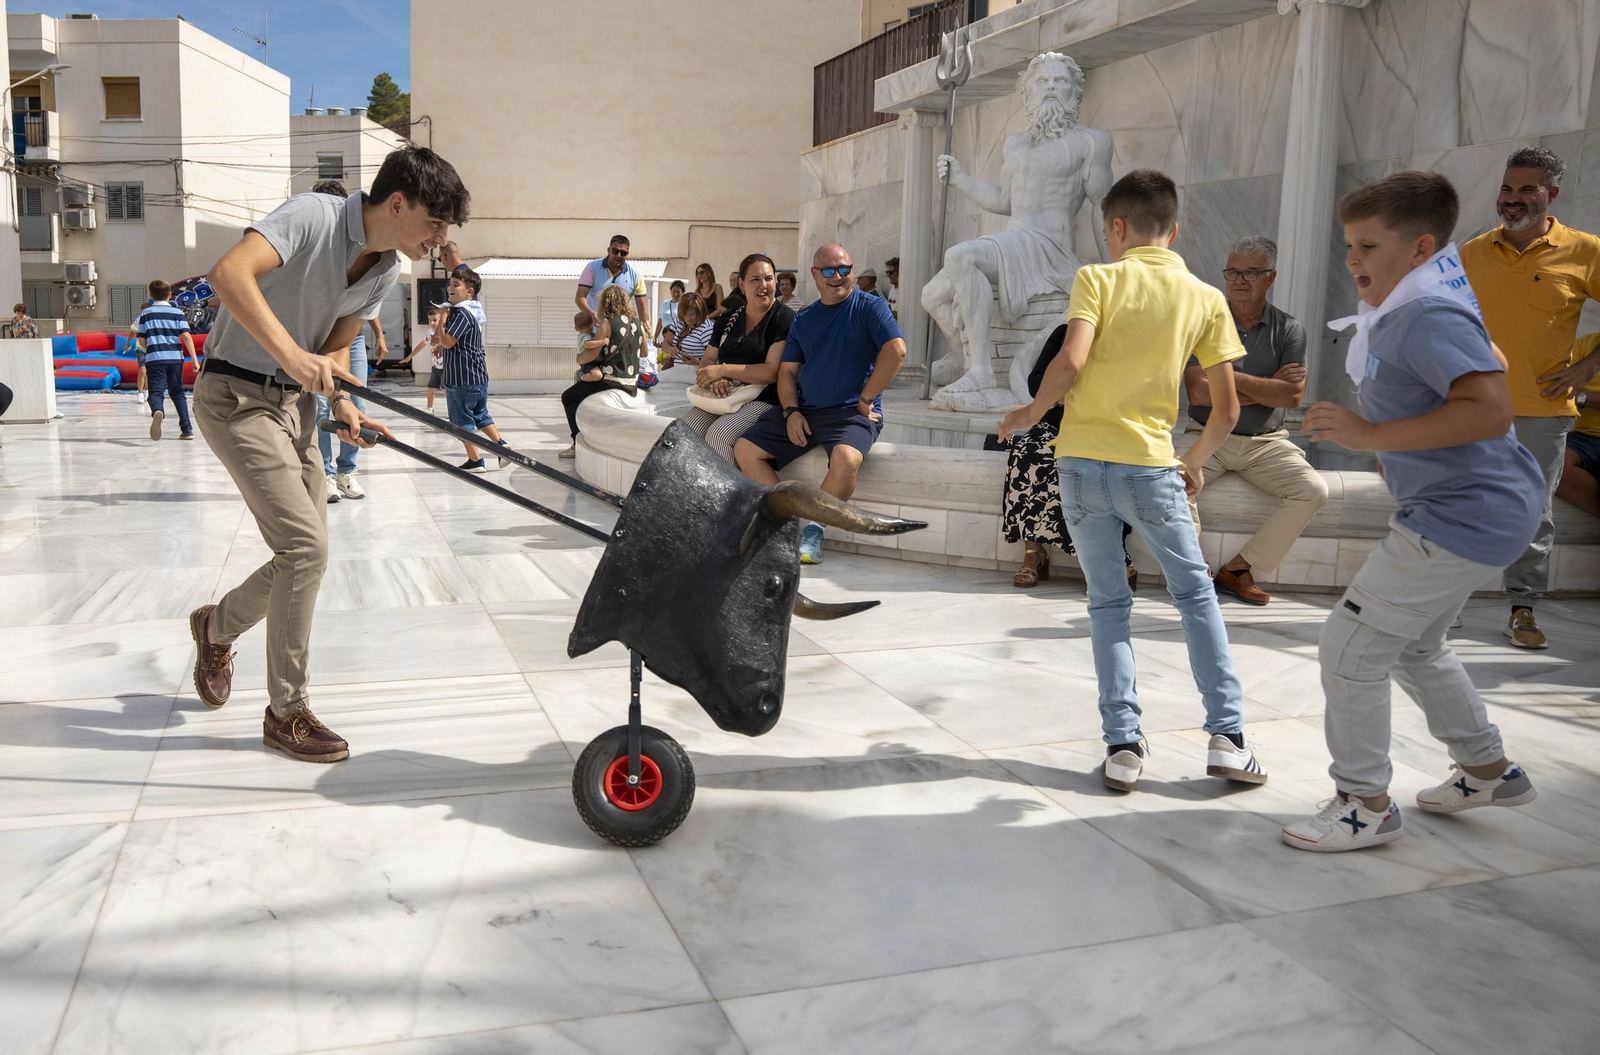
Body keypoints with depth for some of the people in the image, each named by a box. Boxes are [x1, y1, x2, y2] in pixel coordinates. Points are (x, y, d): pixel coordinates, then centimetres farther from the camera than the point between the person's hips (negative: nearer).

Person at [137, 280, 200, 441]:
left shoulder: (145, 313, 8)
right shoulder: (178, 312, 5)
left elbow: (141, 340, 7)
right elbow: (186, 336, -5)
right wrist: (194, 359, -3)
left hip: (154, 359, -1)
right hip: (175, 357, 1)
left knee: (156, 392, -5)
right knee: (177, 392, 14)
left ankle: (157, 411, -41)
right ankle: (187, 429, 9)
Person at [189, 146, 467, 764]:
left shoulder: (386, 270, 3)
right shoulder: (313, 215, -20)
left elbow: (335, 348, 10)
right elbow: (228, 273, -35)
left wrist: (342, 407, -9)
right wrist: (292, 354, -44)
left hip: (294, 401, 8)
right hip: (235, 396, -8)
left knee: (304, 553, 9)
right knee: (305, 544, -15)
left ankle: (217, 627, 39)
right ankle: (287, 713, -1)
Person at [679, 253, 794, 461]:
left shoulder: (784, 319, -4)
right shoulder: (728, 320, 15)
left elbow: (773, 371, -14)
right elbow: (707, 361, 17)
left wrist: (723, 370, -13)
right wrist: (713, 379, -8)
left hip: (762, 399, -6)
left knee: (718, 434, -31)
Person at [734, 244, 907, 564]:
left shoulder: (870, 307, 0)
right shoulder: (803, 320, 16)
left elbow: (896, 351, -14)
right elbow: (787, 371, 15)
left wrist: (865, 399, -13)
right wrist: (791, 411, -3)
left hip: (851, 412, -6)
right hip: (803, 409, 6)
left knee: (846, 459, -37)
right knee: (745, 449, -8)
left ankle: (813, 530, -18)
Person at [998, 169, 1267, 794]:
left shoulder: (1097, 279, -1)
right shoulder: (1206, 299, 6)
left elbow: (1069, 364, -16)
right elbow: (1227, 410, 5)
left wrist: (1031, 413, 2)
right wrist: (1196, 460, 22)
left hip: (1081, 462, 0)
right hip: (1150, 466, 1)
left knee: (1107, 603, 12)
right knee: (1195, 594, 16)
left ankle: (1122, 745, 8)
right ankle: (1226, 737, 12)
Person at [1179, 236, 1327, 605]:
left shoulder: (1289, 329, 2)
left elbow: (1293, 395, -11)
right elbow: (1198, 393, -14)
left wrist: (1232, 378, -13)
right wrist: (1266, 387, -11)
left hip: (1266, 443, 2)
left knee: (1313, 491, -21)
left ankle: (1239, 567, -10)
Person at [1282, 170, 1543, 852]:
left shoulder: (1430, 317, -21)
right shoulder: (1399, 315, 10)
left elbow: (1491, 410, -33)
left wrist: (1371, 436, -32)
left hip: (1463, 516, -11)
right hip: (1463, 509, 11)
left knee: (1350, 647, -7)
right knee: (1415, 644, 25)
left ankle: (1366, 806, 7)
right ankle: (1488, 771, 40)